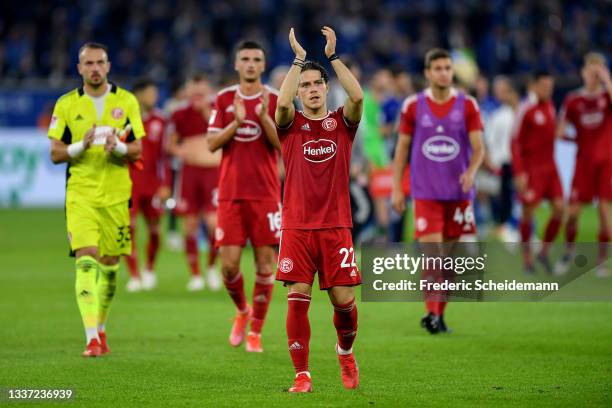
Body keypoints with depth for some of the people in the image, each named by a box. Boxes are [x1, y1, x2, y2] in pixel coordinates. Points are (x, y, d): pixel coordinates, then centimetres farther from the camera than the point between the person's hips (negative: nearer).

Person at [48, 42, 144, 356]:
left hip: (116, 194, 2)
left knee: (110, 264, 8)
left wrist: (117, 147, -19)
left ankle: (101, 328, 28)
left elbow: (137, 150, 3)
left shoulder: (126, 101, 4)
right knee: (86, 259, -16)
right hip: (80, 194, -2)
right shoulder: (66, 104, 3)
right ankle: (92, 338, -20)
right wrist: (82, 146, -17)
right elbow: (55, 154, 2)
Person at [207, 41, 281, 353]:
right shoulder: (224, 99, 8)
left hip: (265, 194, -1)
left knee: (265, 263, -3)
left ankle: (256, 331, 7)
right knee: (229, 264, -5)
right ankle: (242, 311, 24)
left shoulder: (275, 100, 3)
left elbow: (283, 144, -6)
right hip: (231, 194, 1)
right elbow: (212, 144, 2)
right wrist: (236, 122, -13)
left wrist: (263, 117, -20)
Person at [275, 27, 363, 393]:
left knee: (344, 300, -1)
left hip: (335, 225, 0)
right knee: (297, 299, -8)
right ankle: (302, 375, -3)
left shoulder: (342, 123, 7)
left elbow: (357, 96, -13)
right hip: (297, 226, 0)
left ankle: (346, 352, 29)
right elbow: (281, 102, -17)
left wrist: (332, 55, -11)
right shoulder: (291, 124, 6)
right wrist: (299, 58, -13)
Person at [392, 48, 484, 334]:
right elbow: (402, 148, 7)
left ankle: (439, 313, 16)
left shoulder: (467, 106, 1)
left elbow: (478, 148, -1)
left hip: (458, 191, 1)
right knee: (430, 252, -12)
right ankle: (432, 313, -12)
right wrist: (396, 188, 3)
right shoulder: (413, 106, 1)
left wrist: (471, 171, -21)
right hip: (425, 191, -1)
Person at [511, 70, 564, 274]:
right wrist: (519, 173, -17)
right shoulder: (526, 109, -13)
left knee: (559, 207, -2)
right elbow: (515, 142, -13)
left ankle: (545, 252, 13)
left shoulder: (549, 105, 9)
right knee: (528, 212, -2)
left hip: (549, 166, 7)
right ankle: (527, 257, 10)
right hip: (531, 168, -7)